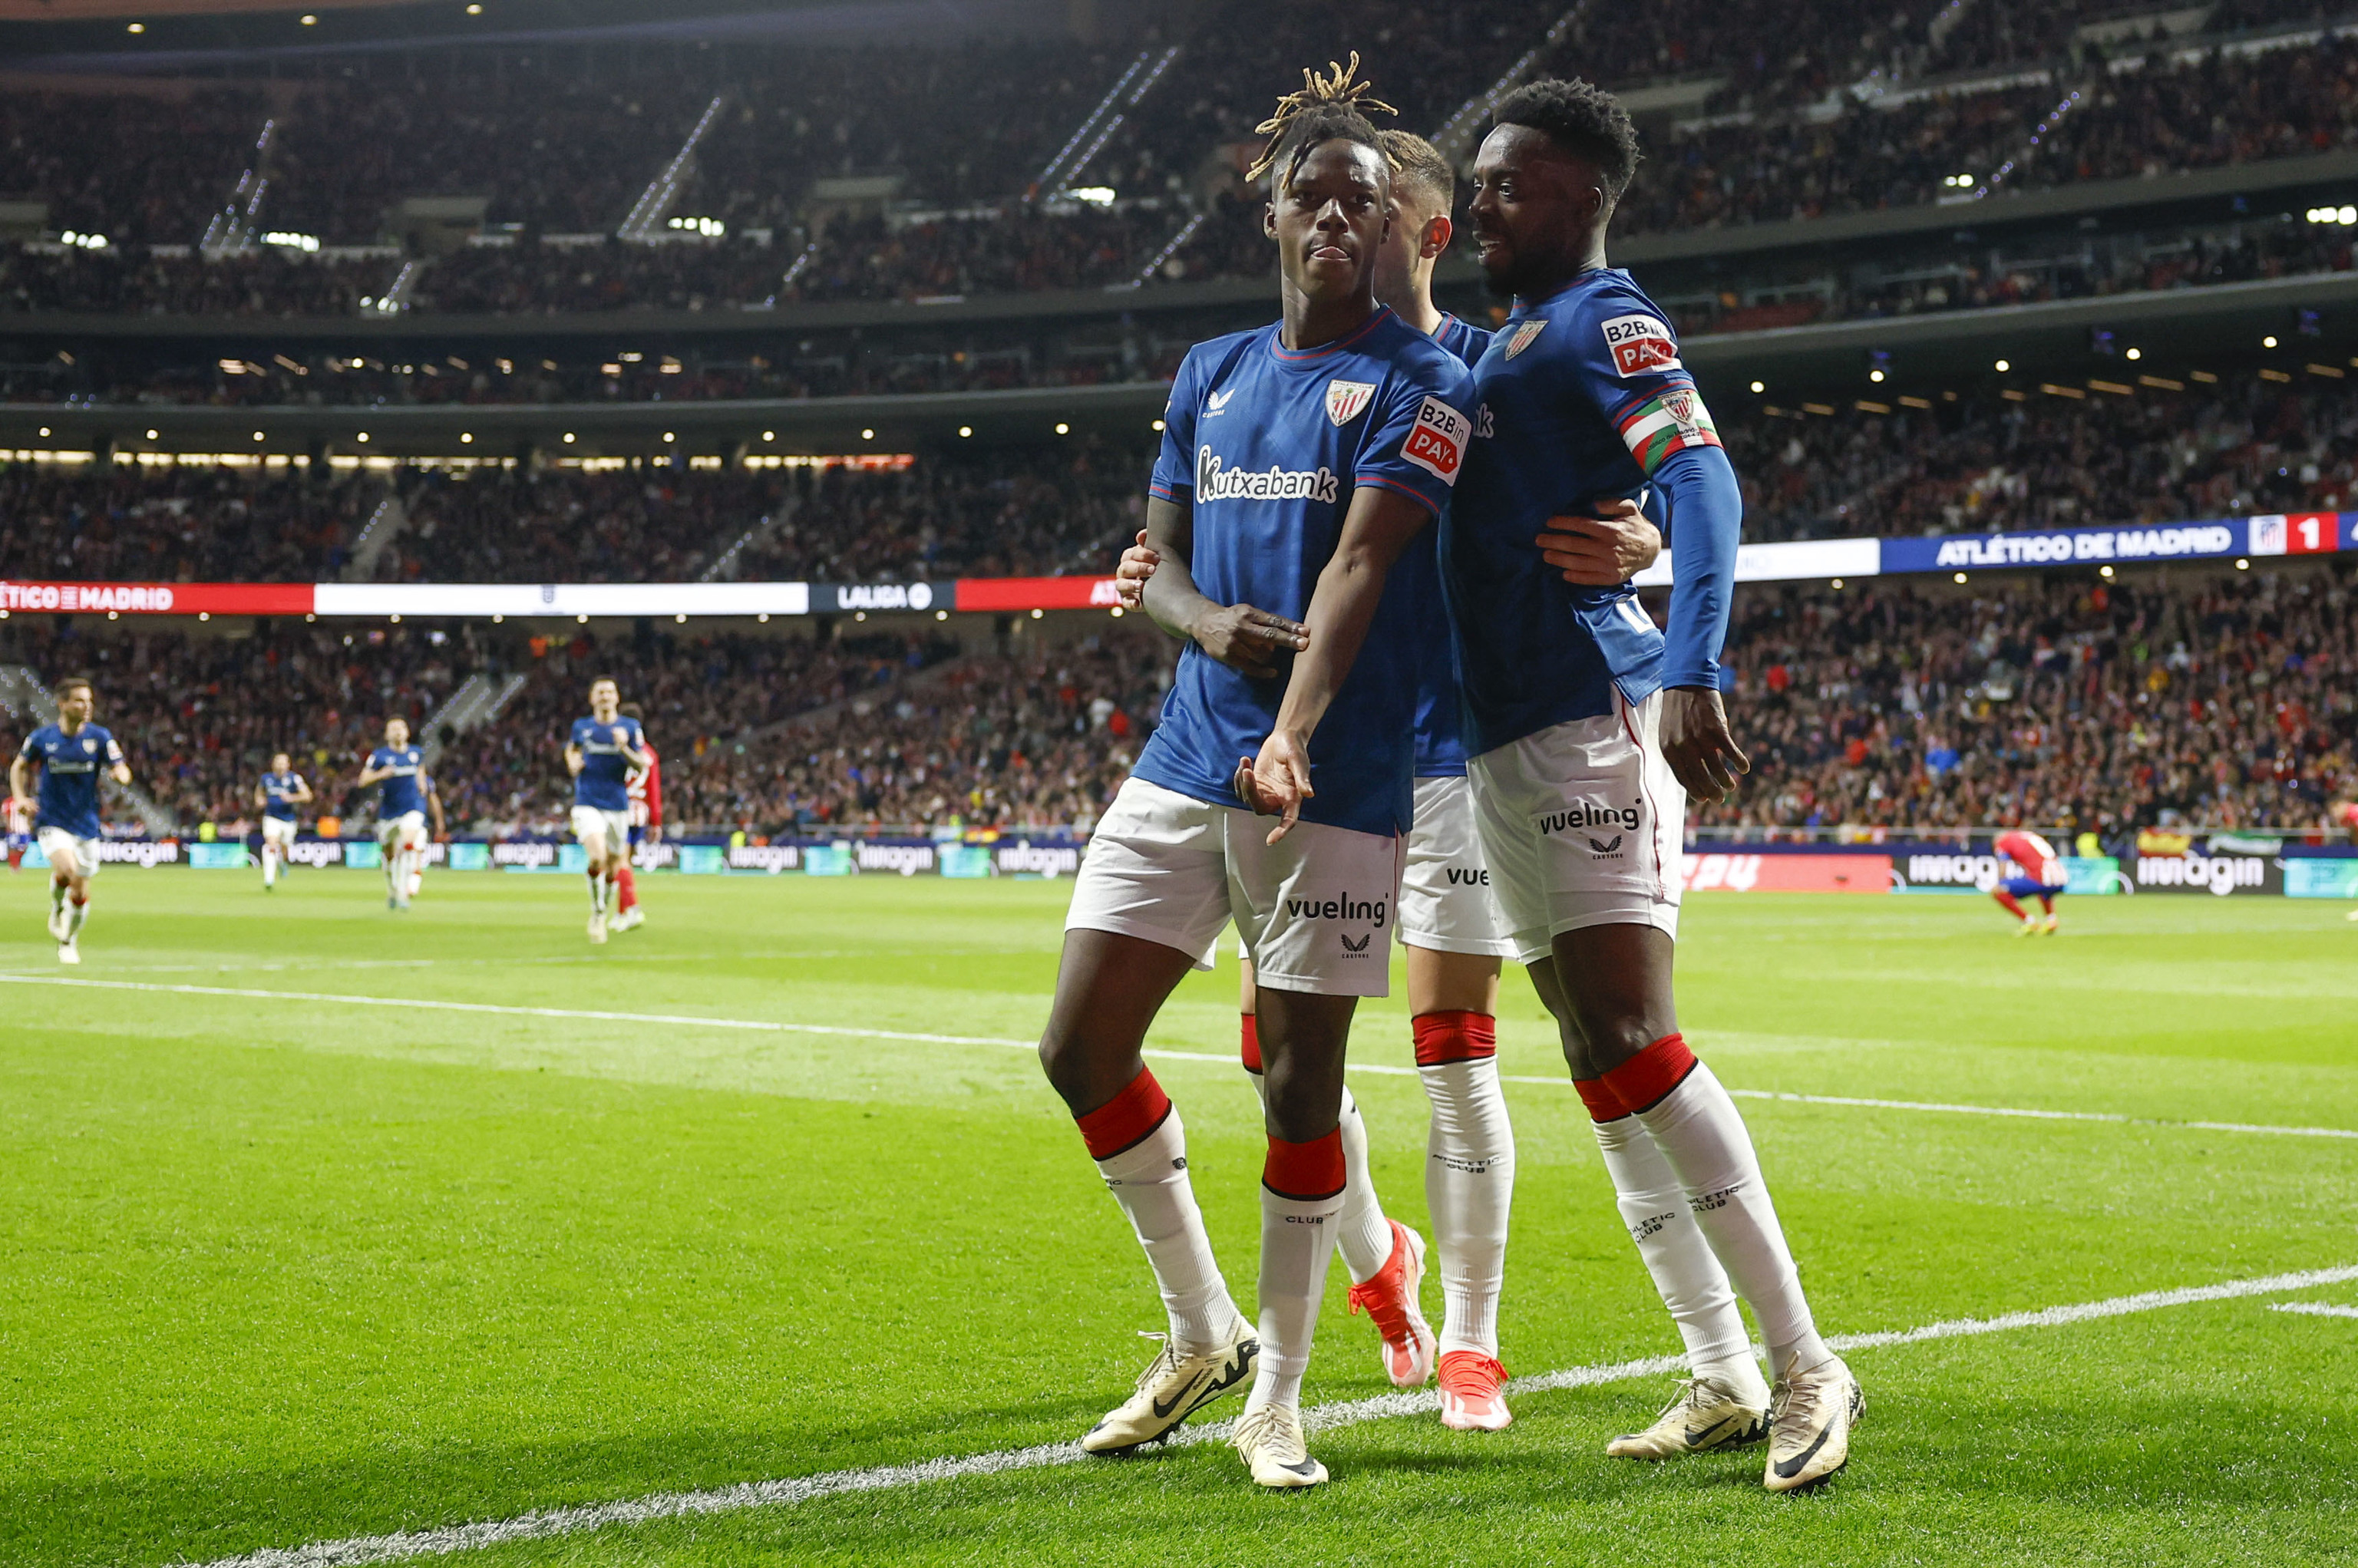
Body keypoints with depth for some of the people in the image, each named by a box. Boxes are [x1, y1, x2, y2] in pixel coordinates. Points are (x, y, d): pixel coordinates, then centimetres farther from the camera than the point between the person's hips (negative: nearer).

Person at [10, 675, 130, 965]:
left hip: (86, 825, 2)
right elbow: (19, 766, 14)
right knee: (67, 870, -28)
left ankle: (69, 942, 32)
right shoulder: (41, 738, -2)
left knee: (81, 894, 7)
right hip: (52, 823, -2)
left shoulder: (100, 738, -3)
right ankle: (57, 906, 4)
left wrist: (120, 773, -29)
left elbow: (123, 772, -5)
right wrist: (20, 797, -1)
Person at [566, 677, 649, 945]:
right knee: (597, 858, -23)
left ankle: (602, 915, 32)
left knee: (613, 869, 8)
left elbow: (643, 764, -4)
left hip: (618, 806, 1)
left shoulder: (630, 727, 2)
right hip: (588, 804, -1)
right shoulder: (581, 727, 5)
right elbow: (571, 749, 25)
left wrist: (625, 749, -22)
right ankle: (596, 914, -5)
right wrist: (573, 764, 3)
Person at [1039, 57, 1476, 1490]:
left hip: (1338, 778, -6)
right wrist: (1207, 621, -9)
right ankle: (1200, 1335, 20)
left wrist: (1292, 737, -30)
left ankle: (1276, 1397, 15)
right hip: (1187, 758, 6)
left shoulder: (1418, 380, -3)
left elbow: (1359, 566, -16)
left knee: (1302, 1077, -1)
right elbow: (1160, 564, 16)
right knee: (1082, 1050, 1)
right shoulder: (1211, 374, 15)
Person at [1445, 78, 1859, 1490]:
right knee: (1601, 1070, 9)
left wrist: (1690, 671, -36)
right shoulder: (1509, 342, 23)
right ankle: (1726, 1379, 14)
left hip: (1594, 723, -10)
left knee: (1635, 1046, -15)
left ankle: (1807, 1364, -8)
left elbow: (1701, 483, -21)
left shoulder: (1604, 322, -6)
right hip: (1506, 744, 10)